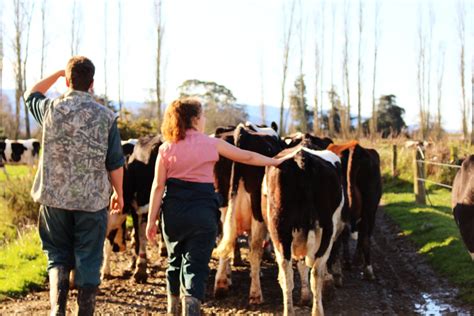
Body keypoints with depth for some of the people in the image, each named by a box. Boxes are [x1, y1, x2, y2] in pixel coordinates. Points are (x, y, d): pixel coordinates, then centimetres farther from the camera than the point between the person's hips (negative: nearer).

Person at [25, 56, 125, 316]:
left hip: (54, 198, 1)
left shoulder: (50, 109, -2)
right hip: (93, 200, -1)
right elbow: (116, 163, -1)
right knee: (88, 262, 8)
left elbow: (31, 94, 22)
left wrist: (58, 73, 25)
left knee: (58, 257, 14)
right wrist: (119, 193, 12)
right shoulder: (106, 116, -4)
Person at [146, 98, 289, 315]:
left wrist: (151, 220, 2)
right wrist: (275, 161, 20)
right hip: (203, 211, -3)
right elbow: (247, 157, 6)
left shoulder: (166, 149, 1)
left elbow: (158, 186, -2)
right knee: (196, 264, 0)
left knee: (175, 260, 19)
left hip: (173, 211, 3)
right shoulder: (211, 144, -2)